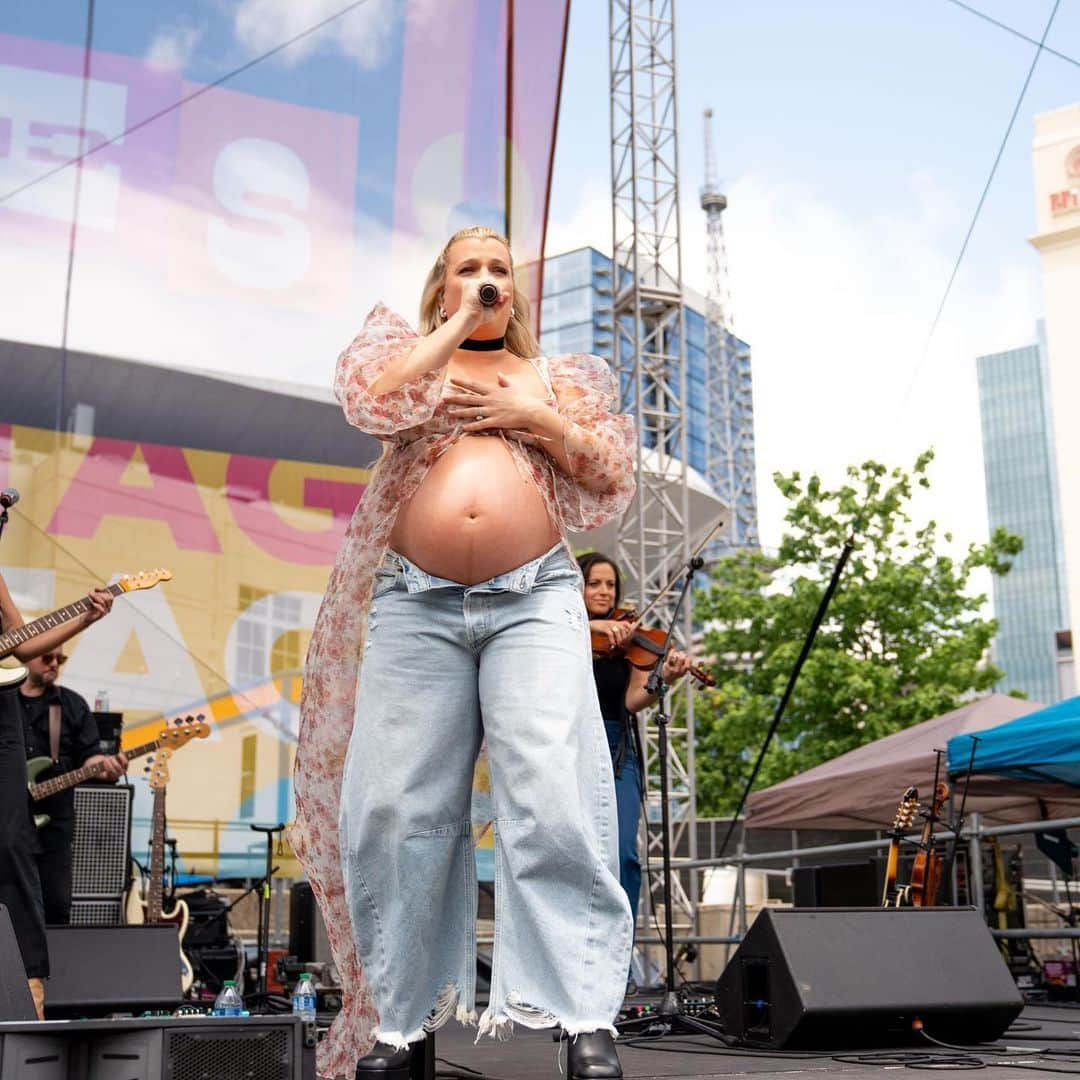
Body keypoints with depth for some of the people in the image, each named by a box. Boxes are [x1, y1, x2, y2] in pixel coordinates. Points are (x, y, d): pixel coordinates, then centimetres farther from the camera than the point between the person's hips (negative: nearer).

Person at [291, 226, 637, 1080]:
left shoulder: (550, 375, 23)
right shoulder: (410, 353, 21)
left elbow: (612, 480, 13)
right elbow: (373, 402, -4)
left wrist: (537, 417, 0)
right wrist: (455, 325, 4)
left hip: (534, 599, 0)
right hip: (416, 603, 1)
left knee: (553, 792, -15)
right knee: (398, 807, -5)